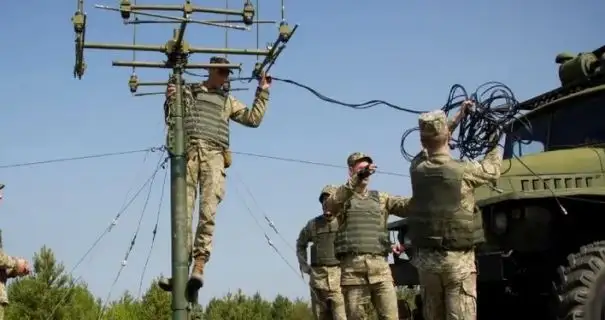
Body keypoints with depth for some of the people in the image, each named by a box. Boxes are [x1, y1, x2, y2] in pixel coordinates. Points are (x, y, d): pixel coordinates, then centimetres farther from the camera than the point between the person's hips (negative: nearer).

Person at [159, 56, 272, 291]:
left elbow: (253, 119, 22)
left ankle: (199, 266, -24)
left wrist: (262, 92, 19)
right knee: (183, 213, -9)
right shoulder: (188, 92, 23)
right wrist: (170, 101, -1)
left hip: (214, 155, 0)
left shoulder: (227, 101, 27)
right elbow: (171, 121, 18)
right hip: (188, 153, 0)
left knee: (208, 213, -18)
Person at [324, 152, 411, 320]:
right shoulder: (343, 197, 10)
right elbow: (330, 204, -14)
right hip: (352, 267, -2)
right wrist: (356, 179, -26)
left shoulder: (381, 198, 19)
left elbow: (408, 205, 5)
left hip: (380, 265, 2)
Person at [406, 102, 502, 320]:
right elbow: (492, 170, 8)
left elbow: (430, 146, 20)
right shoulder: (463, 170, -12)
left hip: (425, 258, 5)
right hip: (457, 258, -5)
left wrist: (459, 116, 27)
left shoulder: (417, 168, -1)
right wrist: (495, 144, 28)